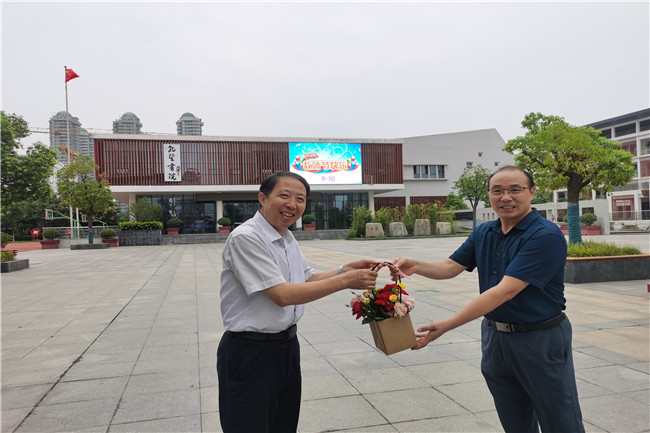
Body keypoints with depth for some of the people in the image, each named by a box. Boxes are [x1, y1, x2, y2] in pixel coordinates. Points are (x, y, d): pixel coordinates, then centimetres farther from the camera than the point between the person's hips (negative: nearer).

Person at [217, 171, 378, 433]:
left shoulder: (288, 239, 7)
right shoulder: (245, 238, -20)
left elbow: (309, 279, 15)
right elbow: (282, 295, -25)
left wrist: (347, 269, -2)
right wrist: (345, 281, -22)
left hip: (287, 346, 8)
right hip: (250, 353, -8)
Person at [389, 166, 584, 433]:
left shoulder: (546, 236, -20)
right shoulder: (483, 234, 4)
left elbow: (505, 291, -27)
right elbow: (451, 266, 4)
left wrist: (448, 325, -31)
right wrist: (416, 266, -18)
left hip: (540, 340, -6)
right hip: (494, 337, 6)